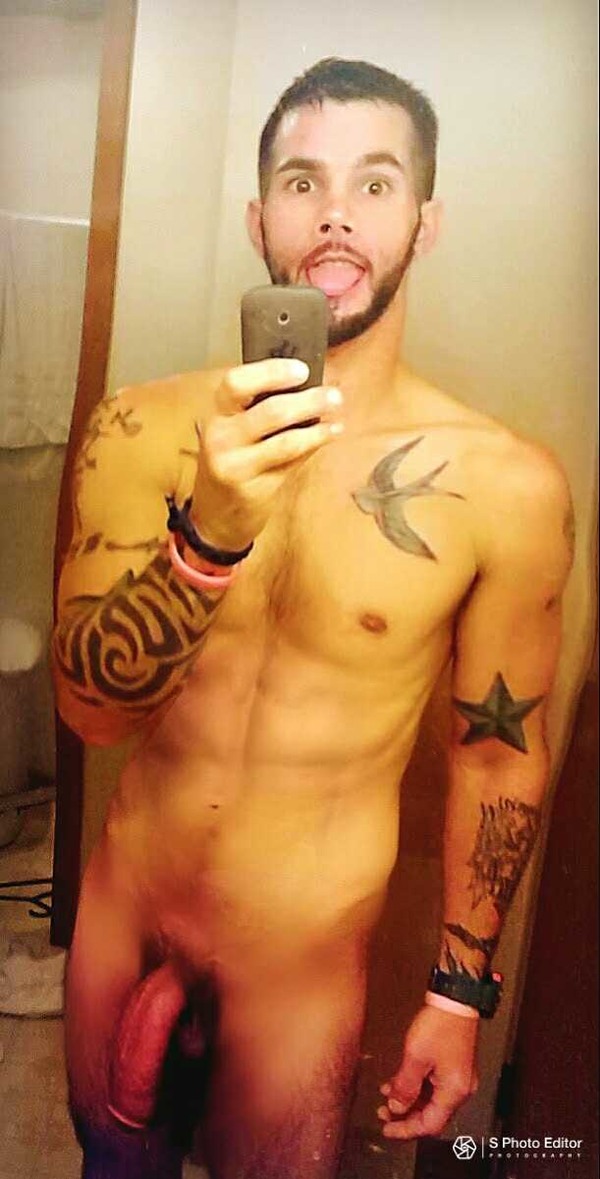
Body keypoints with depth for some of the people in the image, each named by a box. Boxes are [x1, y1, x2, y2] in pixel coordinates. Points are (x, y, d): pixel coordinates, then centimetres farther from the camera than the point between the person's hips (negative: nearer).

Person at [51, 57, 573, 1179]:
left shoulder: (505, 486, -18)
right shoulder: (144, 428, -12)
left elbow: (498, 754, -7)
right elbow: (87, 703, -15)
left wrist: (460, 997, 2)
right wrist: (212, 529, -34)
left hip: (299, 969, -2)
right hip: (118, 919, 3)